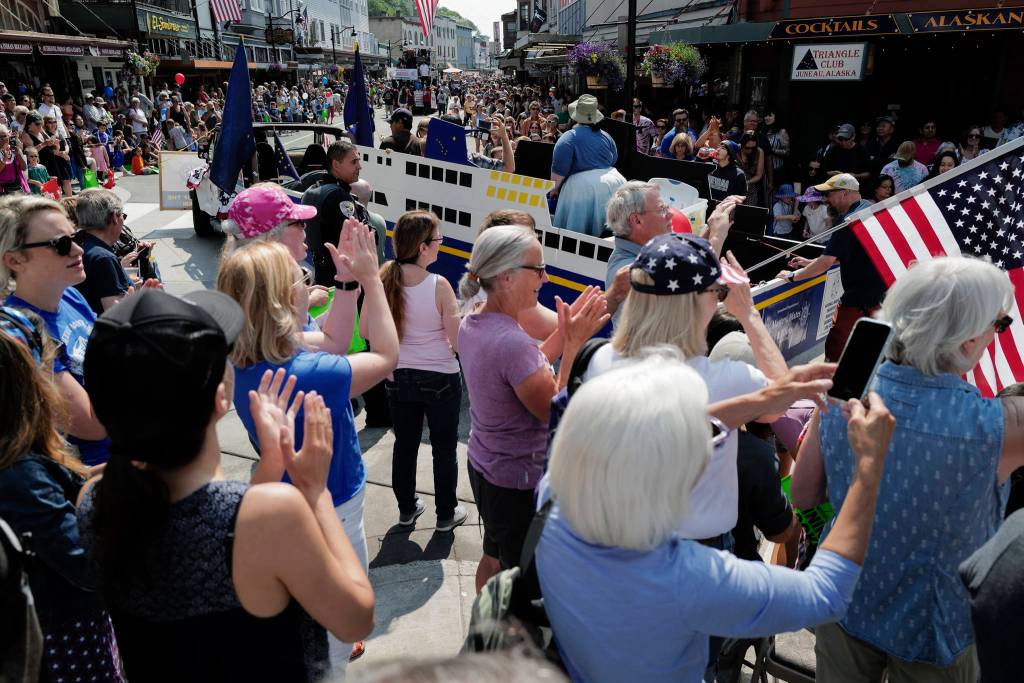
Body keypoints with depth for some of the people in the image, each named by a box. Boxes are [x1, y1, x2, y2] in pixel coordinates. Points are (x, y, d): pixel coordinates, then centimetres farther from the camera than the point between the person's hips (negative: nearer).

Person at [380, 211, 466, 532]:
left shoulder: (384, 279, -10)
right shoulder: (438, 285, -21)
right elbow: (458, 341, -18)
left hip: (398, 377, 4)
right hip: (440, 378, -4)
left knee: (405, 445, 21)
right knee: (444, 448, 15)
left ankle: (407, 508, 38)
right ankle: (446, 514, 30)